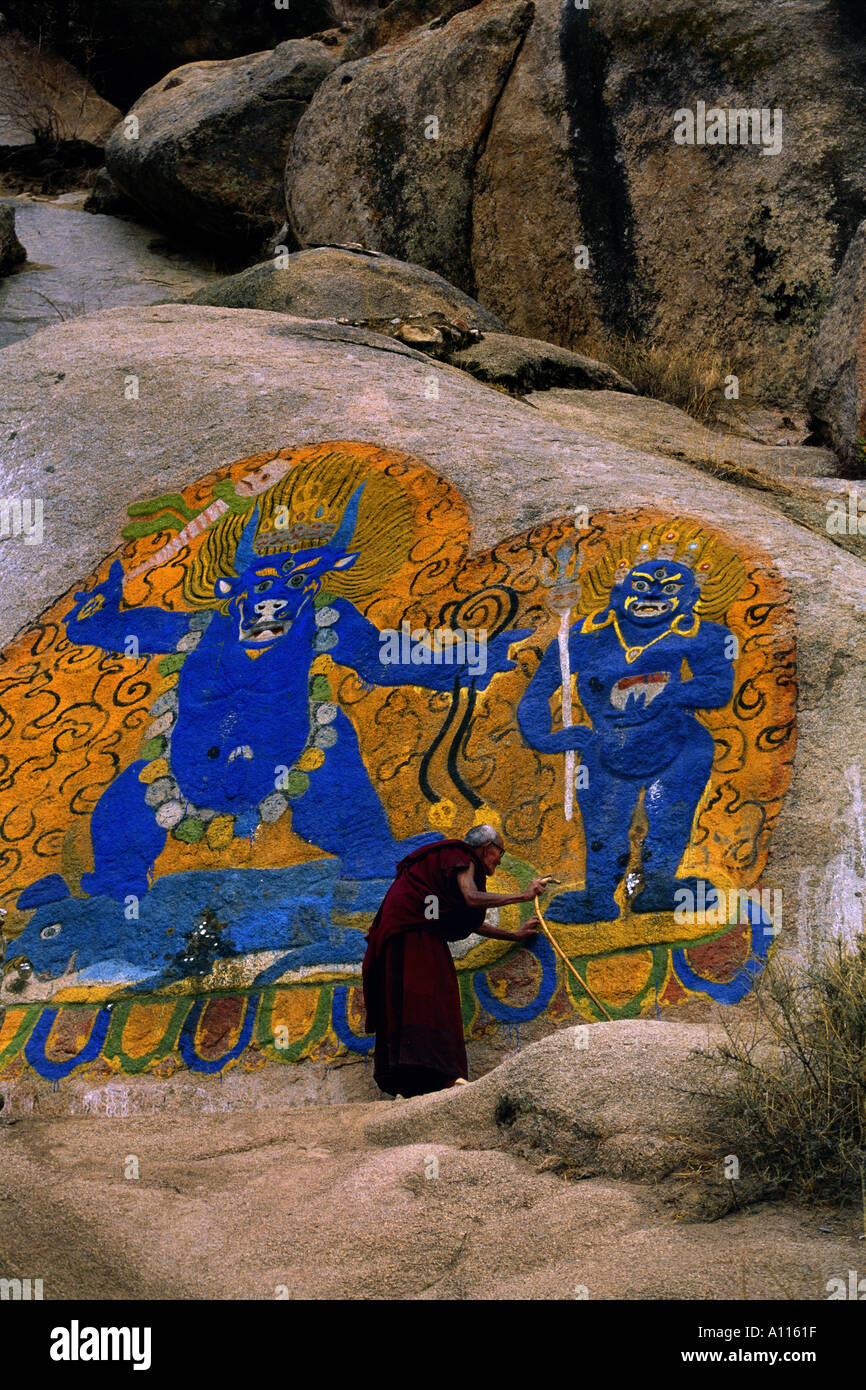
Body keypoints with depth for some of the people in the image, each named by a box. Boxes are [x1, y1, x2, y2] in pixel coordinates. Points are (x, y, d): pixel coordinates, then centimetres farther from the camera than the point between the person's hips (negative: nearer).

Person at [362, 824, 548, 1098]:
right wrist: (523, 896, -14)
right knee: (429, 995, -18)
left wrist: (514, 935, 33)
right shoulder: (461, 858, -2)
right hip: (413, 931, -10)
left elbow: (470, 922, 29)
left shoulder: (454, 858, 26)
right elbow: (471, 898, -21)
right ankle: (445, 1073, -27)